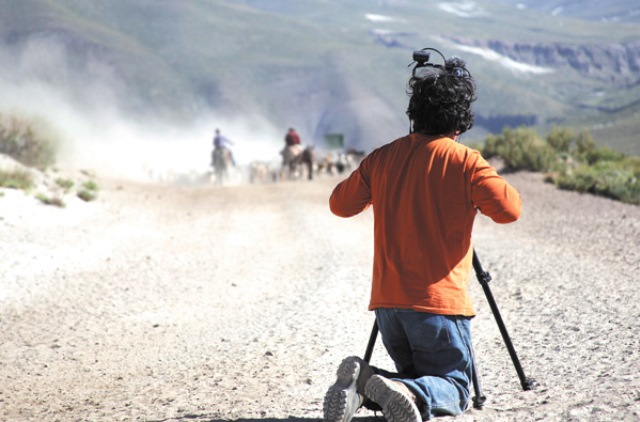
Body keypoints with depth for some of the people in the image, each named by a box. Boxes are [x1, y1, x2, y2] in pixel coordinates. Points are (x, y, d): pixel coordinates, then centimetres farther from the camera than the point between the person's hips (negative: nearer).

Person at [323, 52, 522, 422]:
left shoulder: (382, 158, 6)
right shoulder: (465, 162, -9)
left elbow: (340, 204, 16)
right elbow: (509, 209, -15)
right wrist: (487, 182, 5)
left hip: (387, 302, 5)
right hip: (441, 304, -5)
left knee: (416, 376, 21)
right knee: (455, 387, 6)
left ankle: (362, 385, -9)